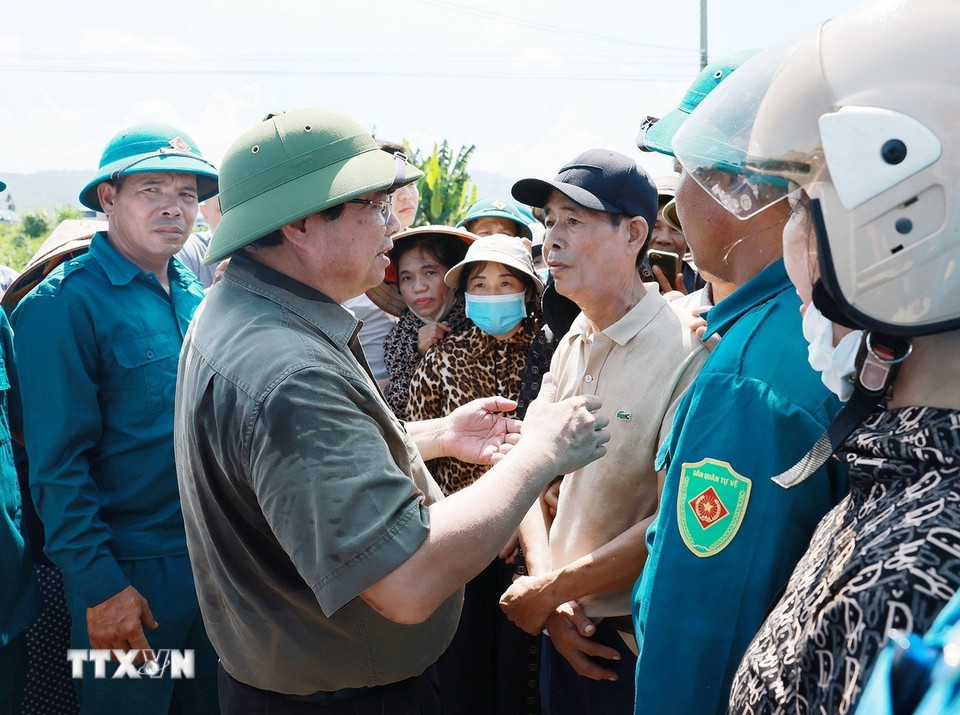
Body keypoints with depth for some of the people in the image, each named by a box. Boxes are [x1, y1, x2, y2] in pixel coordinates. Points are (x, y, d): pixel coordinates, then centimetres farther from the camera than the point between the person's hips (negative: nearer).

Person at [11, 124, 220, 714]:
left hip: (213, 557, 7)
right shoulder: (65, 304, -15)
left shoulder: (195, 296, 7)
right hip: (126, 575, -6)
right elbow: (57, 462, -17)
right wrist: (100, 585, -20)